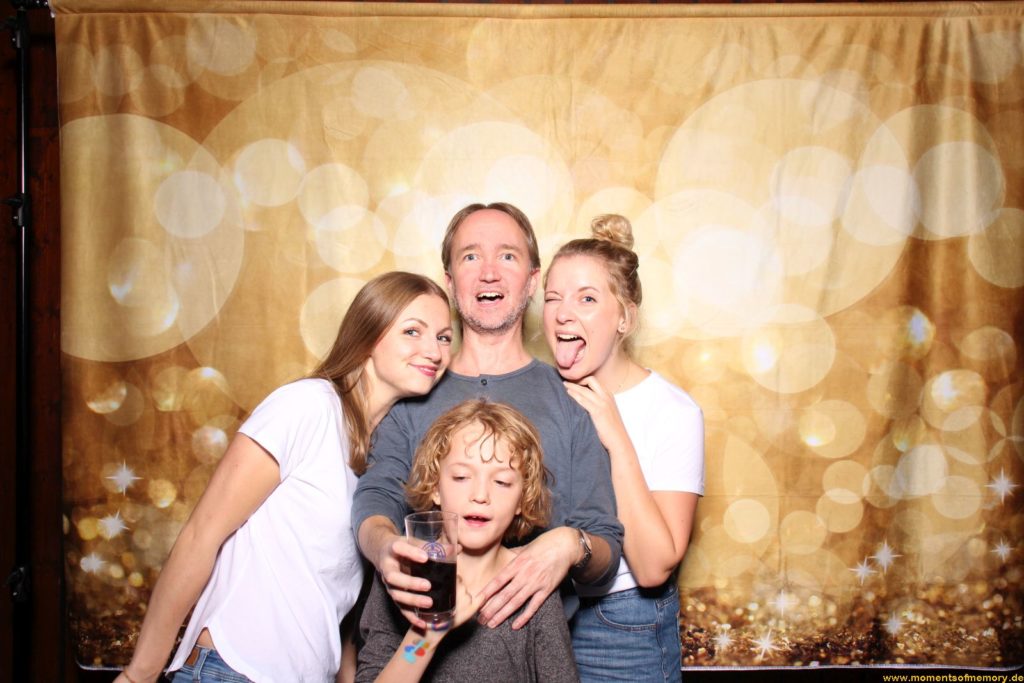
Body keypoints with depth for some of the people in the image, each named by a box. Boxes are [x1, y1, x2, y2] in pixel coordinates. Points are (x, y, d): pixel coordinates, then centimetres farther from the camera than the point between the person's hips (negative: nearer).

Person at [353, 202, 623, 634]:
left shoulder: (572, 399, 5)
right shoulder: (411, 396, 10)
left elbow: (606, 545, 2)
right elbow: (377, 495, -3)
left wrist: (571, 547, -21)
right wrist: (384, 545, -26)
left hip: (533, 623, 0)